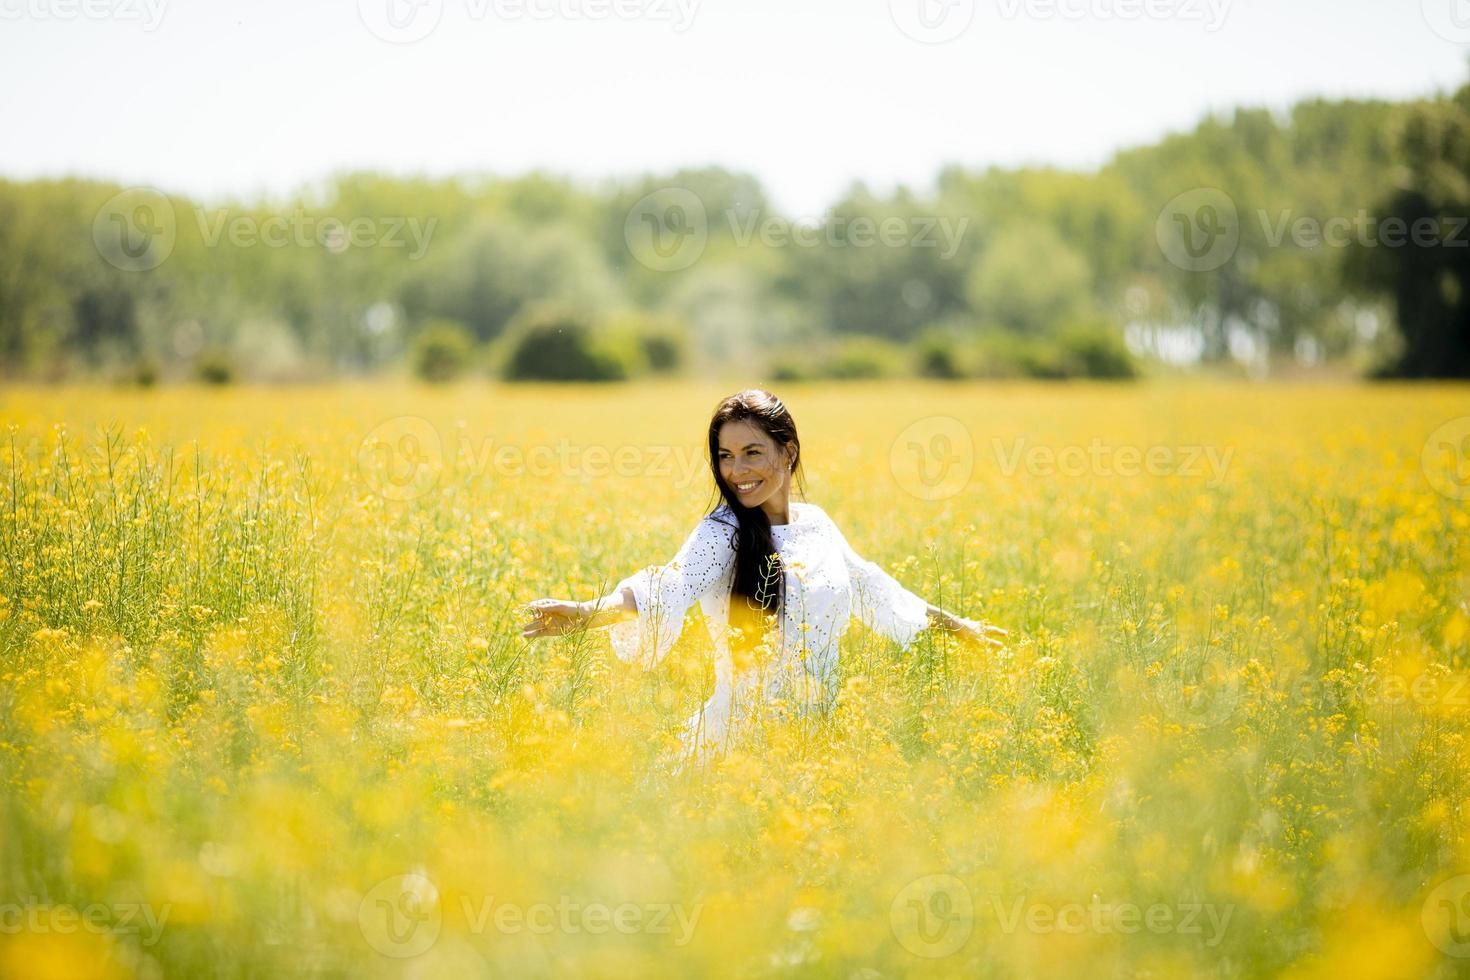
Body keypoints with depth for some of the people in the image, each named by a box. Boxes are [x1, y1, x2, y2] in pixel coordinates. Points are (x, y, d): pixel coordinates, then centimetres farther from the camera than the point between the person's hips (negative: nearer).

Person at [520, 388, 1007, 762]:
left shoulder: (815, 522, 8)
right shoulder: (724, 531, -10)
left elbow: (867, 586, 25)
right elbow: (672, 587, -28)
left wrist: (956, 625, 36)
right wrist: (588, 612, -48)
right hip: (741, 739, -5)